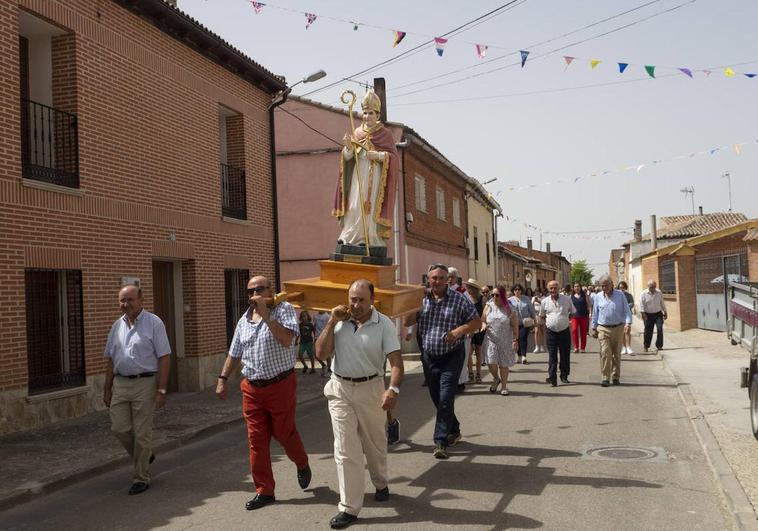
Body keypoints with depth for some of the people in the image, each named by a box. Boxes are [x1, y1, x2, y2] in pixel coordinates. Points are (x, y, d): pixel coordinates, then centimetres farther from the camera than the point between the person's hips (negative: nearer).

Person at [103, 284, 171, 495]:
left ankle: (141, 479, 13)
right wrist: (107, 388, 14)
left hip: (144, 384, -5)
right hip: (120, 383, 5)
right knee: (119, 428, 2)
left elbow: (164, 358, -9)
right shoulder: (117, 325, 10)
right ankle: (144, 456, 30)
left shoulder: (154, 323, -6)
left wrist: (161, 390, -13)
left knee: (142, 433, 0)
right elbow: (110, 359, 16)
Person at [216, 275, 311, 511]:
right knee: (256, 440, 4)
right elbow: (234, 354, 18)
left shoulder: (284, 309, -7)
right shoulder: (244, 320, 10)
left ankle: (302, 465, 38)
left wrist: (266, 314, -25)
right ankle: (264, 491, 14)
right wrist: (222, 379, 13)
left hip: (280, 385, -5)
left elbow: (286, 340, -24)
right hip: (252, 388, 5)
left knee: (284, 433, 8)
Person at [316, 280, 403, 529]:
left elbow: (396, 360, -16)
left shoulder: (384, 324, -9)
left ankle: (380, 484, 46)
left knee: (375, 443, 18)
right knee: (345, 449, -1)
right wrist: (331, 323, -12)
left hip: (370, 388, -1)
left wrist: (393, 389, -32)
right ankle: (349, 507, 6)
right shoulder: (338, 322, -1)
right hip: (340, 389, 1)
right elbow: (321, 354, -5)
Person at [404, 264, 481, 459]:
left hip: (451, 357, -4)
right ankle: (453, 431, 35)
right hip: (429, 357, 4)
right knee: (437, 399, 14)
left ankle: (441, 441, -3)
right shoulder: (421, 298, 2)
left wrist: (459, 330, -21)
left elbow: (476, 322, -4)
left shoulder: (459, 299, -7)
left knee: (445, 400, -10)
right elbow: (406, 322, 0)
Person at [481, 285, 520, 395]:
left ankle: (504, 386, 22)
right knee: (491, 362, -10)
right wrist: (483, 325, -13)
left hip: (505, 340, -1)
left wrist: (515, 340, -7)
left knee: (504, 364, 5)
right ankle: (496, 379, 21)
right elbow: (483, 319, 10)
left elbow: (515, 326, -2)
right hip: (491, 339, 1)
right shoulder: (489, 306, 3)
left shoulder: (509, 308, -4)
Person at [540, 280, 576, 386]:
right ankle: (552, 378, -3)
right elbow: (542, 315, 16)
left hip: (564, 331, 0)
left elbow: (573, 312, 13)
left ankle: (564, 376, 23)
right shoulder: (545, 301, 3)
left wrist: (566, 320, 4)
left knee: (565, 355, 8)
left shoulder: (567, 299, 0)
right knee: (552, 356, -3)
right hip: (550, 332, 0)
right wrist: (548, 322, 5)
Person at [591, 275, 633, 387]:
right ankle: (606, 378, -7)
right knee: (605, 353, -11)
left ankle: (616, 377, 20)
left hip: (618, 328, 0)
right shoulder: (598, 296, 5)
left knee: (617, 354, 9)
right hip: (603, 329, 0)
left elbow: (626, 310, 0)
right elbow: (595, 313, 11)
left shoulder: (620, 295, 1)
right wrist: (594, 328, 10)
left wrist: (628, 323, -15)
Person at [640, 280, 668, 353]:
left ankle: (658, 346, -2)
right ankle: (646, 346, 21)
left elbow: (662, 303, 14)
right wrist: (643, 314, -21)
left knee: (660, 329, -11)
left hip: (658, 314, 2)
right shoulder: (644, 294, -7)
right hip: (648, 315, -2)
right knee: (648, 331, 4)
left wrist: (665, 312, 16)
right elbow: (641, 305, -12)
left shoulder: (659, 293, 3)